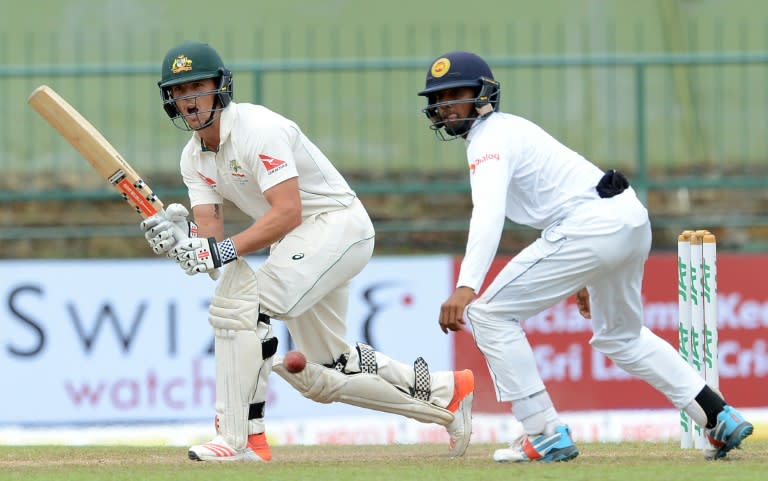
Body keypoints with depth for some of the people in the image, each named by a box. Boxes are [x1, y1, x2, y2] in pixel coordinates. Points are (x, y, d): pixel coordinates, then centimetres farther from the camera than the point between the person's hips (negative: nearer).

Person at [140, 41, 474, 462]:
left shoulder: (257, 128, -21)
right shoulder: (194, 159, 5)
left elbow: (288, 212, -29)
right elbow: (210, 232, -3)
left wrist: (224, 250, -37)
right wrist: (177, 237, -26)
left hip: (337, 223, -10)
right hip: (297, 242, 10)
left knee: (238, 298, -27)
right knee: (321, 376, 13)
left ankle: (241, 438, -26)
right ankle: (444, 392, 25)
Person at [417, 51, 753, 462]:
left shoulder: (489, 139, -8)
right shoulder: (511, 128, 24)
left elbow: (488, 214, -26)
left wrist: (465, 287, -37)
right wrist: (583, 276, 36)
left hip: (591, 225, -10)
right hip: (631, 218, 10)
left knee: (489, 315, -5)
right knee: (621, 337, 29)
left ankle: (546, 436, -7)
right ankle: (722, 418, 27)